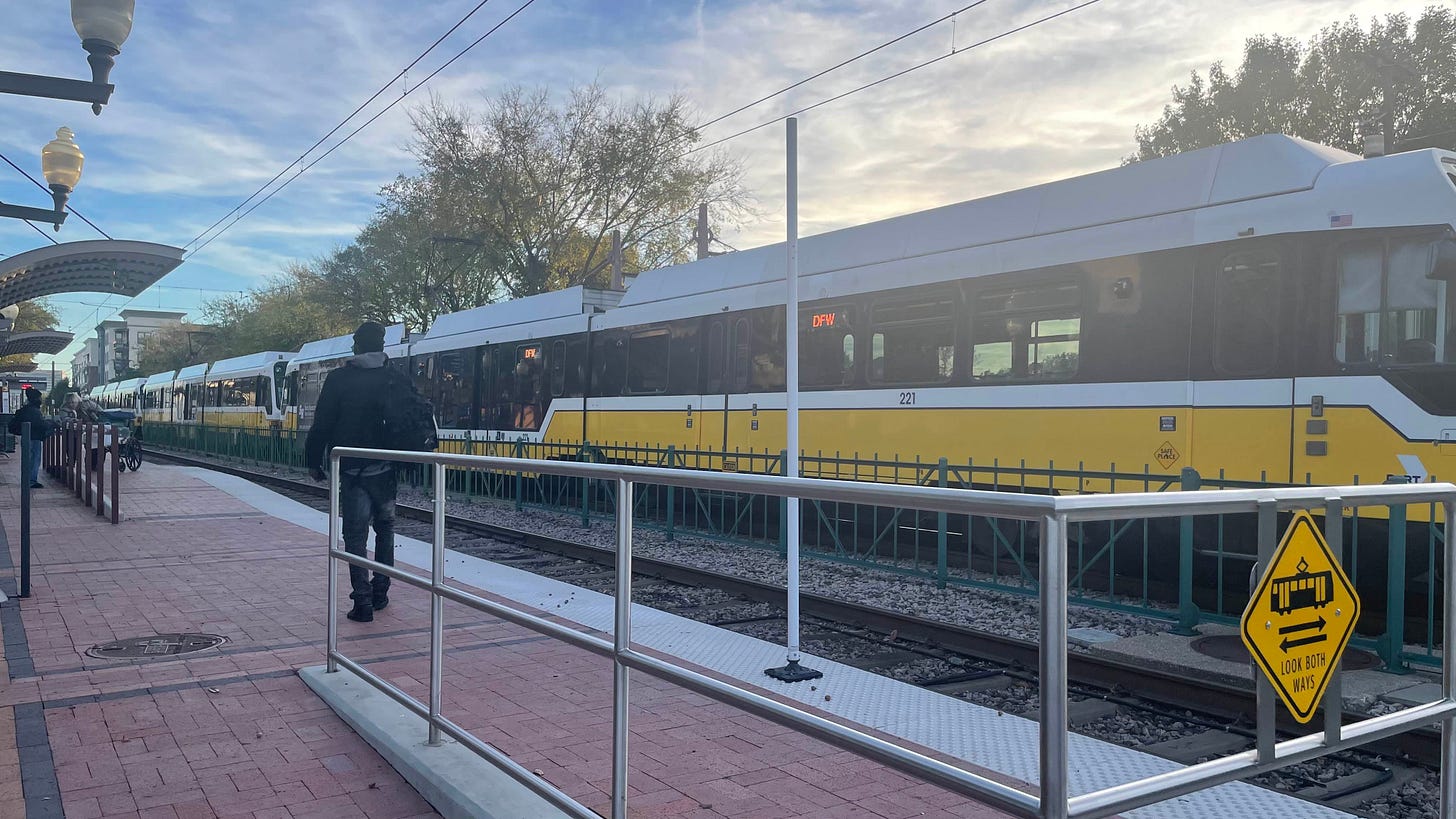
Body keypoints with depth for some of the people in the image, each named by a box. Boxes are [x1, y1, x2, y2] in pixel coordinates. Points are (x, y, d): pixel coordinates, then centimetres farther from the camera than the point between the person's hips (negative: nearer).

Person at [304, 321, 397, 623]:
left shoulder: (339, 380, -5)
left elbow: (322, 425, -4)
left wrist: (313, 461, 7)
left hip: (352, 470, -2)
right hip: (386, 469, 3)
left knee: (355, 536, 2)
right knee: (385, 528, 19)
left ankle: (363, 603, -2)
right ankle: (380, 592, 21)